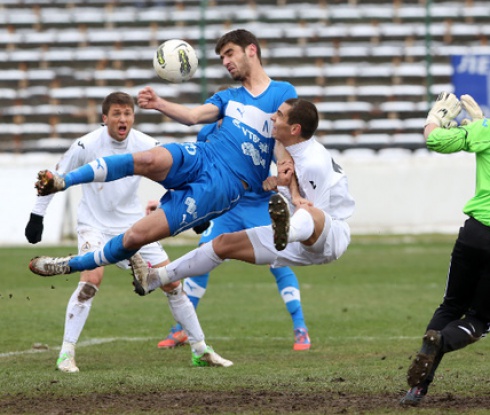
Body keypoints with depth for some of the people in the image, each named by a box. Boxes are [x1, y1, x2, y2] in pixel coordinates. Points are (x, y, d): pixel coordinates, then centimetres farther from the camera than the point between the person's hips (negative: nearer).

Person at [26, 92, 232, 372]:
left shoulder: (146, 145, -11)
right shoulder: (87, 146, -17)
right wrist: (37, 215, -4)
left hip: (133, 224, 3)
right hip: (95, 225, -3)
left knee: (172, 281, 1)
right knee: (92, 279, -27)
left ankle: (200, 350, 16)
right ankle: (66, 353, -19)